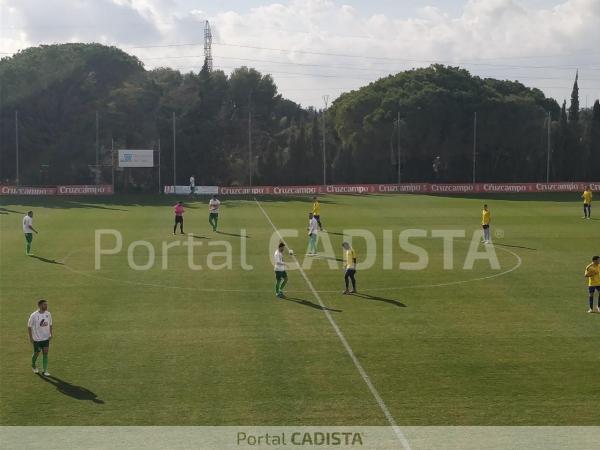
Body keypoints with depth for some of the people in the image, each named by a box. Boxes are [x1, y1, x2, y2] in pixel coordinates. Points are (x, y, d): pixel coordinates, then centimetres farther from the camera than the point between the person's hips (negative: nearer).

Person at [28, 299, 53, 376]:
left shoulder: (48, 314, -2)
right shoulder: (34, 315, -16)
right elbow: (29, 326, -8)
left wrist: (51, 334, 3)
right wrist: (30, 337, -10)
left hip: (46, 338, 4)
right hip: (36, 338, -3)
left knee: (45, 353, -1)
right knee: (37, 353, 9)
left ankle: (44, 371, 4)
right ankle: (33, 365, 38)